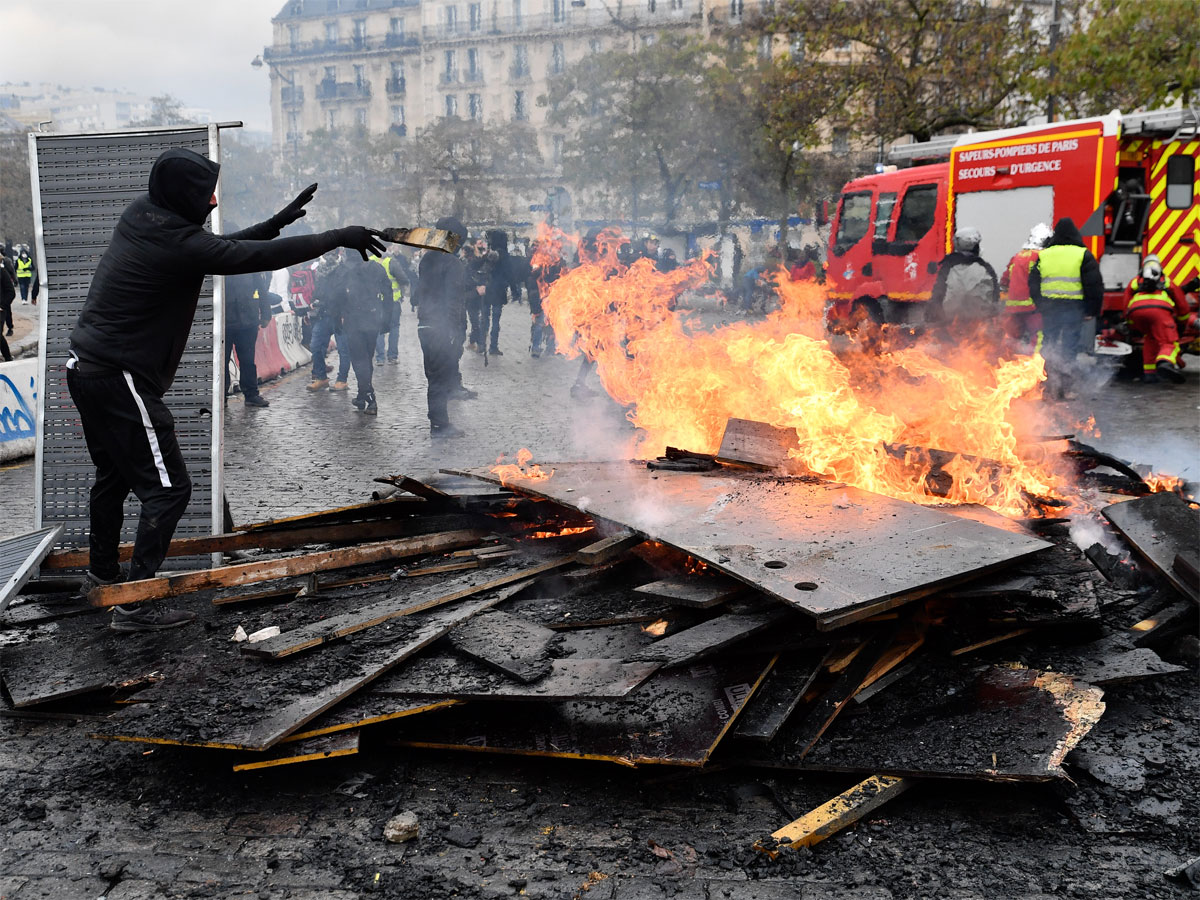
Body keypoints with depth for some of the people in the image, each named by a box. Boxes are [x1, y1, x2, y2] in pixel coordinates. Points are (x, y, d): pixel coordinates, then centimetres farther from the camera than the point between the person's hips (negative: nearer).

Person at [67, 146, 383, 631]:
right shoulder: (175, 241, -21)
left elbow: (224, 247, 14)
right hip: (122, 379, -10)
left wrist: (276, 222, 12)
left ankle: (101, 573, 41)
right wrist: (340, 237, -15)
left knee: (114, 475, 25)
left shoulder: (141, 215, 5)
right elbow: (259, 257, -22)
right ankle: (134, 604, -3)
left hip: (87, 370, 10)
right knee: (167, 486, -5)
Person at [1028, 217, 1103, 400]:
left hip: (1049, 307, 2)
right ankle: (1065, 388, 1)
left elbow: (1033, 284, 11)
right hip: (1074, 308, -2)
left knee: (1049, 345, 10)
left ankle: (1050, 385, 4)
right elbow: (1094, 285, -3)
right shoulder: (1083, 255, -1)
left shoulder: (1043, 255, 7)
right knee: (1069, 347, 2)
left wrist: (1040, 306, 17)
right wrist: (1092, 310, 2)